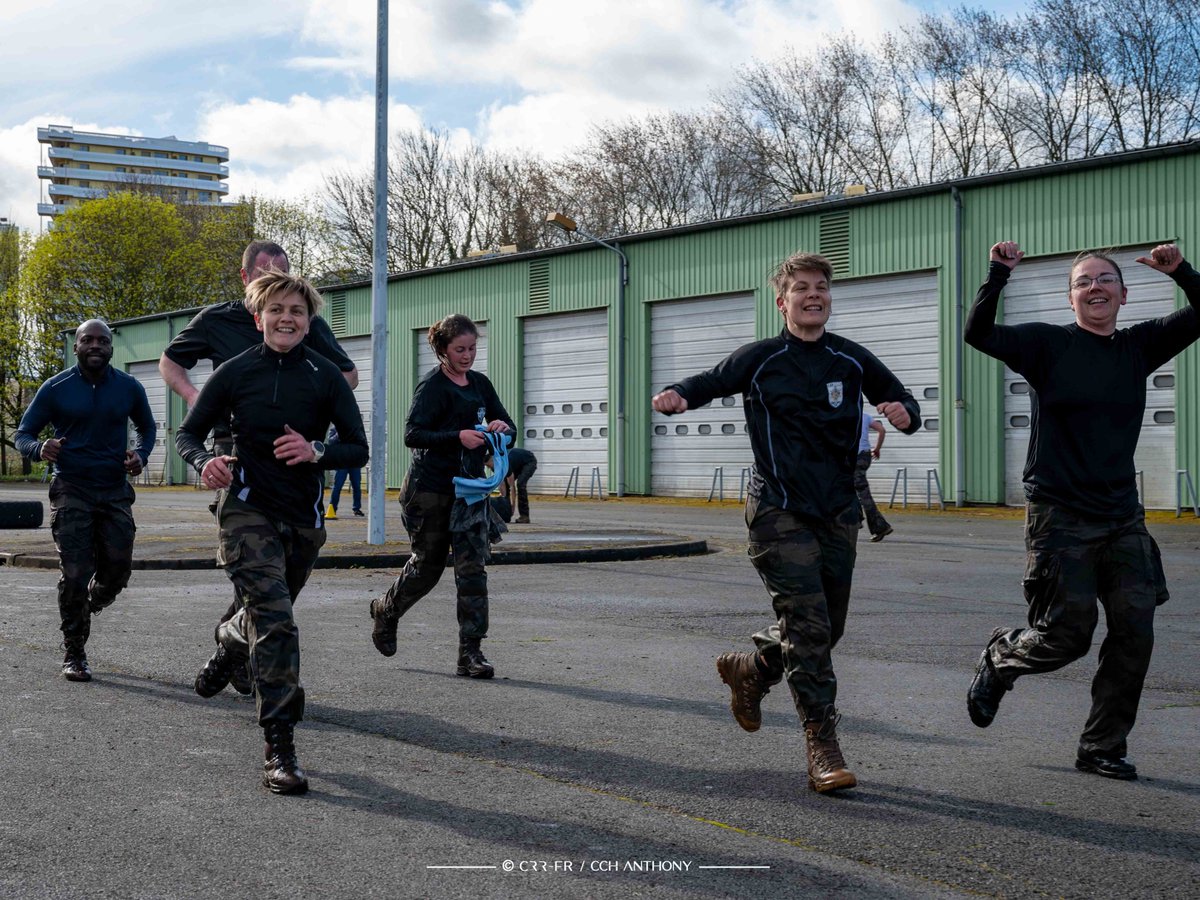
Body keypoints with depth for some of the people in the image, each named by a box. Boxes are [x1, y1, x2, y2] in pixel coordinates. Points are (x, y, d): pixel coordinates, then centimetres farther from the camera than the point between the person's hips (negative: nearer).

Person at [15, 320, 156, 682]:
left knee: (118, 570, 1)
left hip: (115, 492, 3)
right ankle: (74, 654, 4)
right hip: (71, 492, -3)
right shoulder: (56, 389, -2)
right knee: (74, 575, -8)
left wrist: (141, 454, -2)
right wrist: (40, 448, -22)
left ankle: (88, 607, 34)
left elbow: (147, 427, 20)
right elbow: (21, 435, 2)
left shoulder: (129, 388, 4)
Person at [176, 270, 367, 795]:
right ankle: (280, 751, -16)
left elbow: (358, 449, 0)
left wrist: (316, 452, -20)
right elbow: (188, 434, 4)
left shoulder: (325, 377, -1)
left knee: (268, 617, 21)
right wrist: (205, 462, -18)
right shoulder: (235, 373, -3)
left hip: (303, 518, 3)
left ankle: (228, 644, 58)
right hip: (248, 510, -3)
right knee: (275, 623, -19)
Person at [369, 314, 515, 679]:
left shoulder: (480, 384, 11)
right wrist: (458, 437, -29)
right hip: (430, 488, -5)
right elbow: (412, 434, -18)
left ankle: (470, 654, -3)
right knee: (427, 565, 8)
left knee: (472, 567, -5)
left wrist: (502, 427, -11)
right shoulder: (432, 386, -9)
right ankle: (386, 611, 38)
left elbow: (508, 427, 13)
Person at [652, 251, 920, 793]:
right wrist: (676, 397, -17)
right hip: (780, 514, -5)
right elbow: (708, 383, 6)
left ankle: (749, 670, 38)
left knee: (827, 629, 11)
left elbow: (901, 402, 15)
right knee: (808, 627, -13)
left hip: (838, 514, 5)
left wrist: (905, 415, -9)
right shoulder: (759, 359, -2)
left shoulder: (853, 361, 6)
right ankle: (822, 748, -9)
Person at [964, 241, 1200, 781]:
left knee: (1134, 634, 1)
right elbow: (979, 335, -15)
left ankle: (1102, 748, 14)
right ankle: (999, 660, 29)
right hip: (1060, 516, -5)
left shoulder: (1138, 346, 9)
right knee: (1068, 634, -4)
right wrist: (998, 274, -24)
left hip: (1122, 518, 5)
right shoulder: (1048, 343, -3)